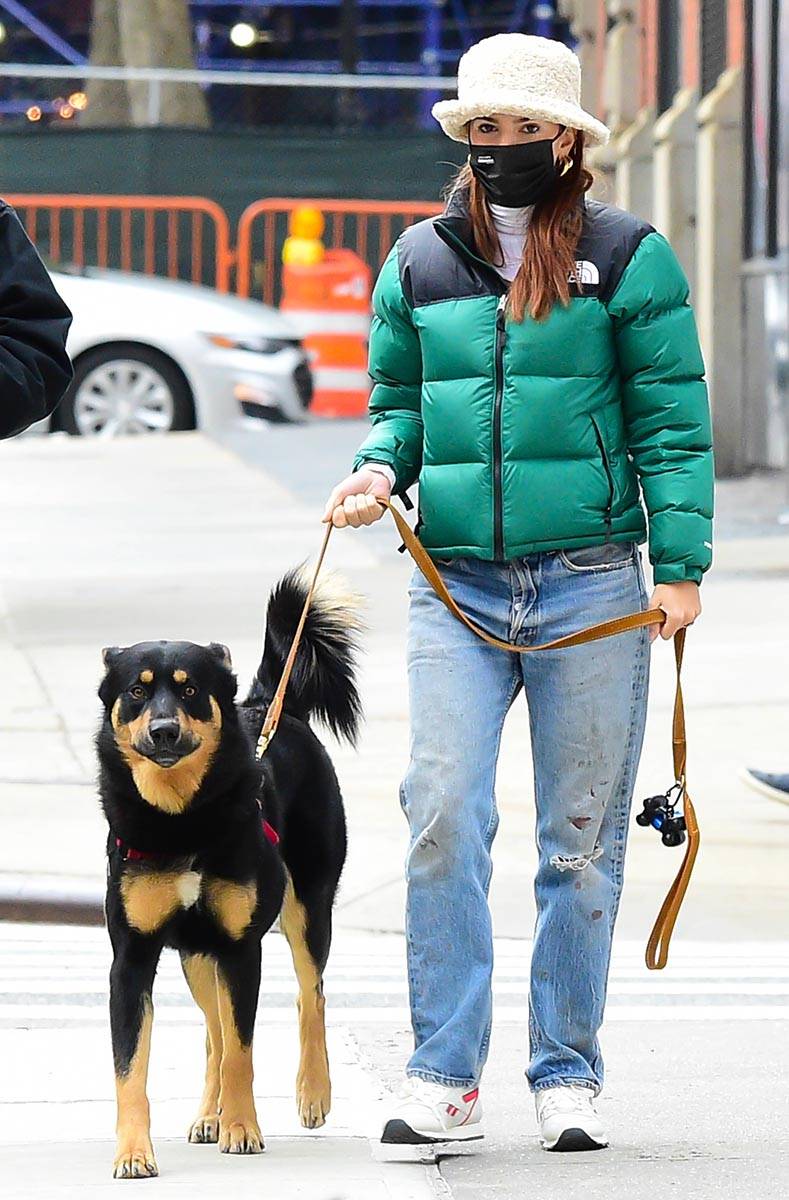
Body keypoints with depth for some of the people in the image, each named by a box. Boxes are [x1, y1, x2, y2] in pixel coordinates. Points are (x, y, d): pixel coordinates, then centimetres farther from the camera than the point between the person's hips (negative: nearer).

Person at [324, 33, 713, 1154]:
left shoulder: (629, 258, 1)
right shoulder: (420, 262, 10)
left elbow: (671, 419, 0)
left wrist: (680, 562, -6)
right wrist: (378, 469, -2)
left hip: (592, 585, -2)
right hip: (457, 587, 2)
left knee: (582, 839, 5)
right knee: (444, 819, -10)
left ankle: (567, 1079, 14)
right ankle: (444, 1081, -5)